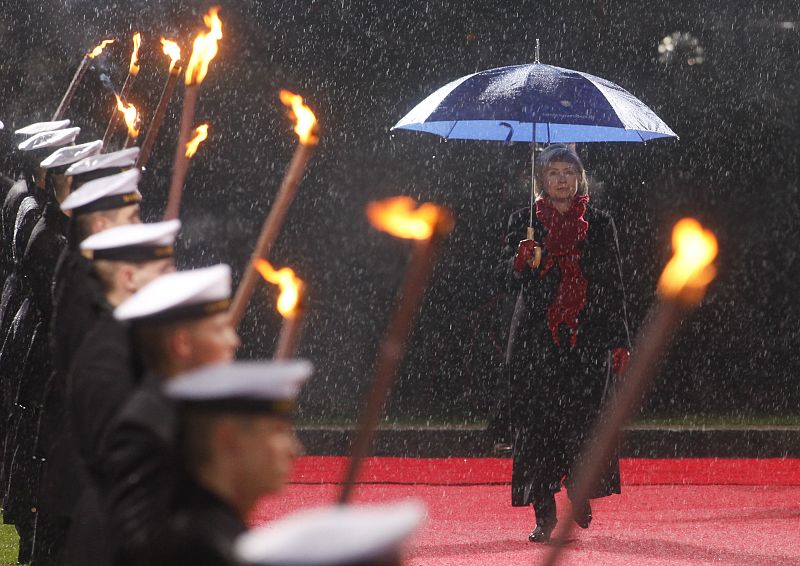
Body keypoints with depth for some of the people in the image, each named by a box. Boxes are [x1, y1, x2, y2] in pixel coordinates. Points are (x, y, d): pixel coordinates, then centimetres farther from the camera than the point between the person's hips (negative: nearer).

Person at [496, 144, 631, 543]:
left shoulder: (599, 224, 10)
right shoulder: (524, 222, 9)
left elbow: (614, 285, 11)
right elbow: (506, 278, 5)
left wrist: (619, 341, 6)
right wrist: (520, 261, -18)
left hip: (588, 336, 0)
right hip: (536, 340, 0)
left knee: (581, 417, -10)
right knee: (536, 422, -5)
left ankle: (580, 494, 15)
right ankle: (545, 515, -1)